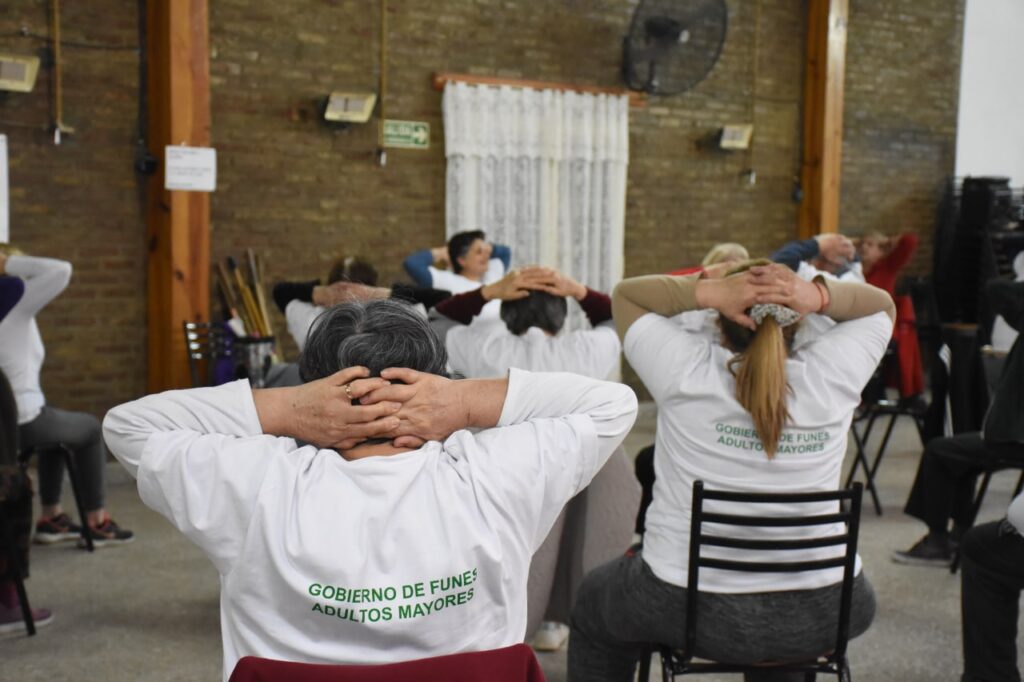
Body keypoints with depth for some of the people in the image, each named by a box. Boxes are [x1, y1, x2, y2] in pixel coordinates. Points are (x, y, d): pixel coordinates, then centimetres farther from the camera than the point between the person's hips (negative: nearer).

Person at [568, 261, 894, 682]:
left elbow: (626, 294, 4)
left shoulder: (686, 368, -12)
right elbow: (881, 305, 11)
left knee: (593, 605, 30)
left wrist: (708, 291, -12)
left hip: (689, 609, -2)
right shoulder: (831, 374, -7)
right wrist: (819, 296, -9)